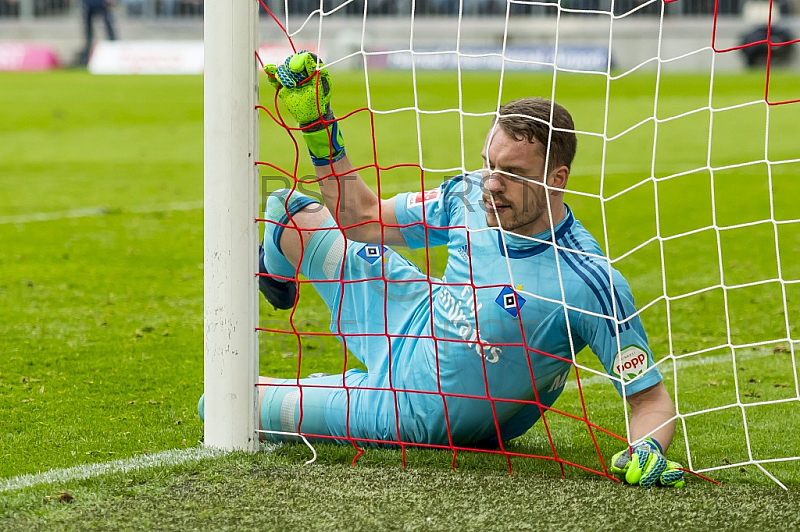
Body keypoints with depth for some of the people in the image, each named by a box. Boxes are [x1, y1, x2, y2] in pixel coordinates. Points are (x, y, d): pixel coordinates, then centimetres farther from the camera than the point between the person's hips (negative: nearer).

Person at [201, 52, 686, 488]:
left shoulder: (592, 285, -37)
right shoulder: (470, 196, -17)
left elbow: (652, 399, -29)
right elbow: (362, 217, 0)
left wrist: (646, 451, -50)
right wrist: (319, 128, -8)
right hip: (413, 324, 5)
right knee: (290, 211, 14)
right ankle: (278, 275, 51)